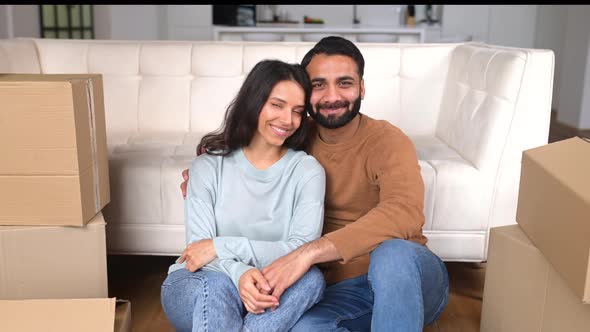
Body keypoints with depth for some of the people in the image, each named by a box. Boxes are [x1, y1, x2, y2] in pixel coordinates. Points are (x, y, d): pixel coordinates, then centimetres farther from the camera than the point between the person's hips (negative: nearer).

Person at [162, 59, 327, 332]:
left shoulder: (307, 171, -4)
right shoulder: (209, 165, -3)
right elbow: (199, 247, -11)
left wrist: (222, 246, -21)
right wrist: (239, 274, -34)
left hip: (265, 292, 1)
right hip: (200, 288, 0)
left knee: (311, 277, -30)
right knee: (217, 284, -35)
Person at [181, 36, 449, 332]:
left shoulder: (387, 141, -13)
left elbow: (405, 212, -33)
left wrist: (309, 252, -38)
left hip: (408, 277, -3)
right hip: (344, 289, 3)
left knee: (392, 252, -37)